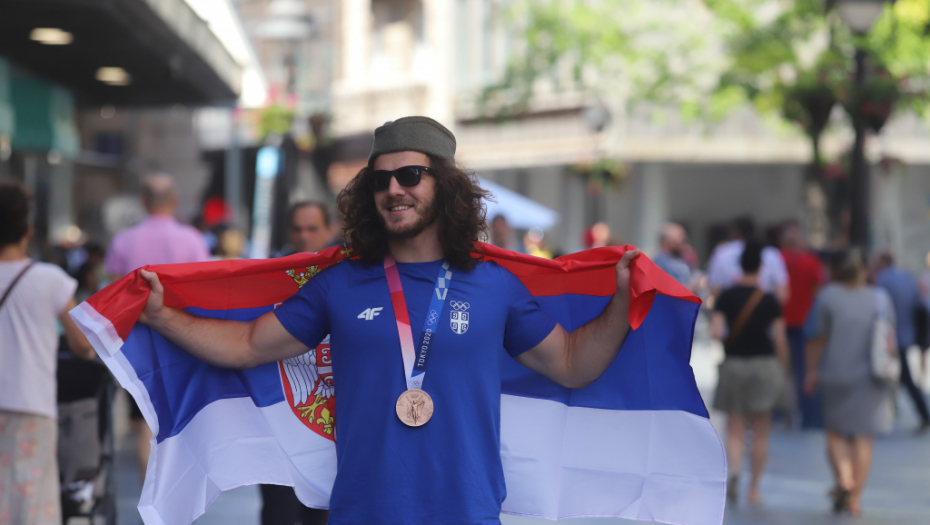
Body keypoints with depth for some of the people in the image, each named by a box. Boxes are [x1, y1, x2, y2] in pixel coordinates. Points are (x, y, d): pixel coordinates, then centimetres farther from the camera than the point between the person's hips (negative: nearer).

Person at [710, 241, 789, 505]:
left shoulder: (726, 297, -3)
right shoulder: (770, 301, -5)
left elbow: (716, 331, -11)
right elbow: (780, 340, -6)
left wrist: (729, 344, 9)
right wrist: (782, 369, 6)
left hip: (733, 364, 1)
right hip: (765, 364, -1)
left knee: (735, 429, 6)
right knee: (761, 432, 9)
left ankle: (734, 471, -21)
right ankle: (754, 488, 12)